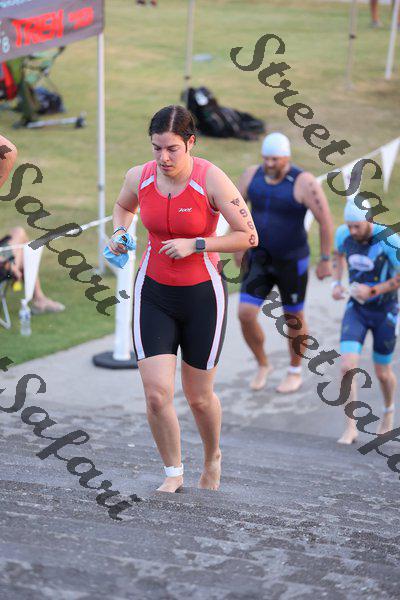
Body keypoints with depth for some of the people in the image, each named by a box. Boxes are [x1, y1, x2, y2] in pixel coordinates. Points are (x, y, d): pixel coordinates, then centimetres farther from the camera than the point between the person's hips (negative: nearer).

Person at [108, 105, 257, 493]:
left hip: (203, 294, -2)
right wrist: (119, 232, -2)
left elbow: (249, 237, -15)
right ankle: (173, 471, 16)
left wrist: (194, 245, -22)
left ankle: (213, 458, 41)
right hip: (153, 293, 2)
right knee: (156, 393, -8)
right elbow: (124, 206, 19)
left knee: (198, 396, 10)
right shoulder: (139, 177, -6)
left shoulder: (212, 180, -17)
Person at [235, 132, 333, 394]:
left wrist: (326, 260, -13)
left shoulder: (304, 182, -22)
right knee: (246, 314, -6)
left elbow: (326, 220, -17)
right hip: (260, 258, 4)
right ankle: (263, 365, 21)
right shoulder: (252, 174, -7)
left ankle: (295, 372, 36)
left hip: (292, 261, -4)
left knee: (294, 319, 11)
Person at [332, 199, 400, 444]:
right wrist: (337, 282, 1)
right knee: (347, 366, -14)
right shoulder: (344, 233, -10)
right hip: (356, 309, 3)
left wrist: (372, 291, -23)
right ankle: (351, 428, -3)